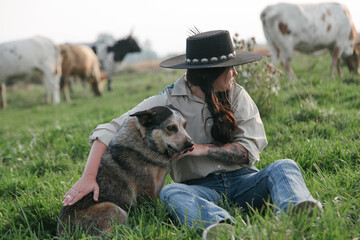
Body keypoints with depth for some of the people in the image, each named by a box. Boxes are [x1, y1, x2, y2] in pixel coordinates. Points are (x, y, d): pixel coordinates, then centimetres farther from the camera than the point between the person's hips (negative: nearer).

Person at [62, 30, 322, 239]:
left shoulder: (236, 94, 5)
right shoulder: (167, 102, -3)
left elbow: (249, 149, -1)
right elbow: (109, 131, -6)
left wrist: (202, 148, -13)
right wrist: (89, 177, -19)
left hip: (242, 179, 3)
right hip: (201, 188, -2)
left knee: (283, 167, -25)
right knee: (170, 193, -33)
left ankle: (298, 211, -60)